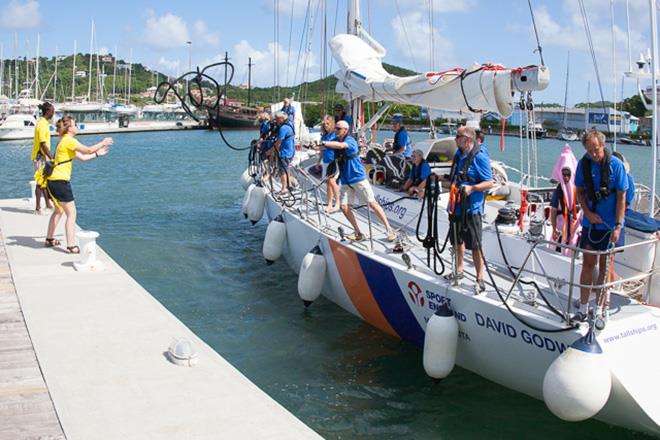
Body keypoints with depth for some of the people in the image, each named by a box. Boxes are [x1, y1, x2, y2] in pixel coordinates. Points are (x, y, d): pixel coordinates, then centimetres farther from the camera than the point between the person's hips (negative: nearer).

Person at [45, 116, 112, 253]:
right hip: (60, 181, -10)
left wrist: (97, 154, 23)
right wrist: (103, 142, -6)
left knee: (59, 210, 25)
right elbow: (88, 150, -19)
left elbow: (82, 157, 24)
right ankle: (71, 246, -6)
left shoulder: (66, 141, 19)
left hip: (53, 180, 10)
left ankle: (50, 239, 36)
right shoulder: (69, 140, -12)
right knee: (71, 213, -6)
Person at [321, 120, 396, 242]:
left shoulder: (350, 140, -14)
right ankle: (358, 233, 10)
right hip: (345, 181, 6)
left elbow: (340, 145, -34)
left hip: (358, 178, -6)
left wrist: (324, 143, -42)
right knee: (344, 207, -2)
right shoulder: (335, 141, 9)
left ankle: (389, 230, 5)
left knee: (372, 203, -4)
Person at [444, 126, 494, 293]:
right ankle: (459, 271, 37)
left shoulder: (480, 158, -14)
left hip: (471, 209, -8)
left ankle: (480, 280, 5)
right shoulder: (458, 155, 11)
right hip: (456, 206, 8)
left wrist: (472, 188, -26)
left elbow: (489, 183, -15)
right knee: (458, 241, 20)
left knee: (474, 245, -4)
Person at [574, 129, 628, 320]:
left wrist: (618, 226, -14)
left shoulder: (616, 165, -12)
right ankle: (583, 308, 13)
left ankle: (599, 310, 13)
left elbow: (621, 197, -9)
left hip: (610, 225, -2)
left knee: (605, 266, 4)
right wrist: (588, 213, -7)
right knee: (587, 264, 5)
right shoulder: (583, 163, -3)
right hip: (590, 222, 2)